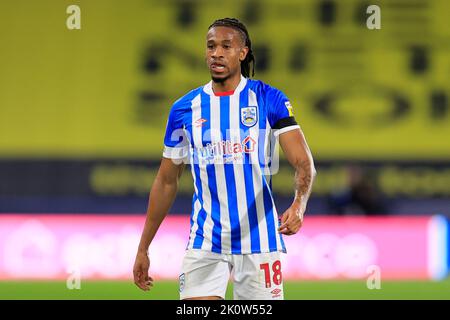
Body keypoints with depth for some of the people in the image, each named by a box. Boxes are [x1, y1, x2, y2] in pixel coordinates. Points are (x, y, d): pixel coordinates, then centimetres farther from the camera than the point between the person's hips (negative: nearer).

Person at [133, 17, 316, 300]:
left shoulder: (270, 100, -2)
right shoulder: (185, 109, 5)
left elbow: (304, 163, -9)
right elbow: (166, 182, 13)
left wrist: (299, 205, -31)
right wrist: (143, 249, 12)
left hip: (258, 239, -2)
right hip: (204, 242, 2)